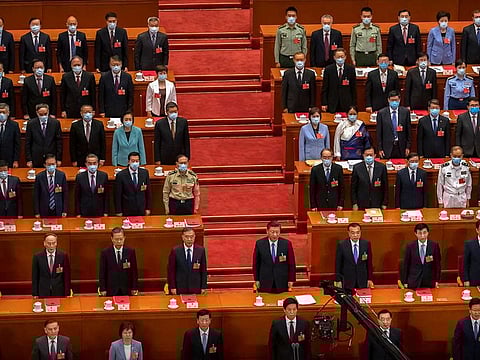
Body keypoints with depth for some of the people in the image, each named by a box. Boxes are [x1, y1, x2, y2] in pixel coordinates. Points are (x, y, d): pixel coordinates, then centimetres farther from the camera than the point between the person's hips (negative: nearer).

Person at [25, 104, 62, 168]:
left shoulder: (55, 123, 1)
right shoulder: (31, 123, 1)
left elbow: (59, 141, 3)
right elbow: (27, 143, 4)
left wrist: (59, 159, 0)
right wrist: (28, 160, -1)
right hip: (36, 160, 0)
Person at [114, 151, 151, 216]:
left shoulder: (145, 173, 3)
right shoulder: (121, 175, -7)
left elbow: (148, 191, 8)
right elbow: (118, 196, -4)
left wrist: (148, 208, 6)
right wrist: (118, 212, -6)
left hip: (141, 211, 3)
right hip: (127, 211, -2)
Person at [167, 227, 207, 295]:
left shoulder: (201, 250, 0)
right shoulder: (175, 251, -5)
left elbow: (203, 269, 4)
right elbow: (171, 270, -1)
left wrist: (204, 287, 1)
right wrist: (172, 287, -5)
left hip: (196, 289, 1)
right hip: (180, 288, -1)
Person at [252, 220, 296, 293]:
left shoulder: (287, 244, -5)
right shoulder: (259, 244, -4)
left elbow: (291, 263, 0)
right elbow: (256, 263, 3)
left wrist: (291, 280, -1)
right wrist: (256, 279, 3)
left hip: (282, 283, 0)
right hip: (265, 283, 0)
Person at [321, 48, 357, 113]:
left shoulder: (351, 69, 4)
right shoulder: (328, 69, 3)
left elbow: (353, 88, 6)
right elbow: (324, 88, 4)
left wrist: (354, 104, 2)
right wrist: (324, 104, -2)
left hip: (346, 104, 0)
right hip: (332, 105, 0)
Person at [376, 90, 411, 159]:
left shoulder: (405, 112, 3)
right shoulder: (381, 113, 0)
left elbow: (408, 131, 6)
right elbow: (379, 133, 2)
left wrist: (408, 147, 3)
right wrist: (380, 149, -2)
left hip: (401, 148, 1)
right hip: (387, 148, -1)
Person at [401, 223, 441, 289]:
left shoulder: (434, 245, 0)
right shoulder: (410, 246, -2)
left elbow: (438, 264, 5)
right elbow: (406, 265, 3)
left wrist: (437, 281, 2)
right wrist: (405, 282, 2)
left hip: (429, 282, 0)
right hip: (414, 283, 0)